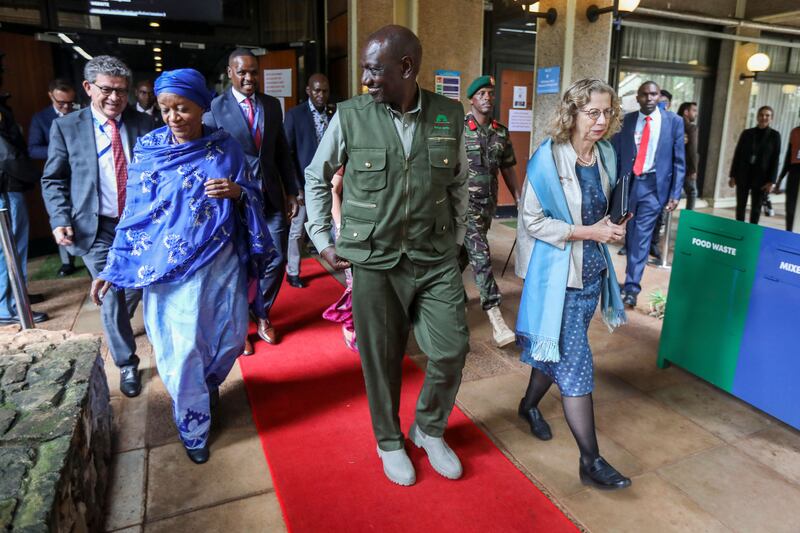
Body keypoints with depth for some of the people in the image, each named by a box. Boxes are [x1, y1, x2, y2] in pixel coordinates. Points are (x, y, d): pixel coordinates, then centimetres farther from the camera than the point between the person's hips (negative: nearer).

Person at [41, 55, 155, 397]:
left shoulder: (143, 123, 0)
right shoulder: (66, 127, -1)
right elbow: (53, 180, 3)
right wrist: (61, 220, -9)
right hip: (97, 229, -2)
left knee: (135, 288, 17)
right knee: (110, 298, 1)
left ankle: (118, 325, 51)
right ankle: (126, 364, 19)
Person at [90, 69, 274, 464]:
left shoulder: (226, 148, 0)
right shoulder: (147, 152, -2)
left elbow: (253, 196, 7)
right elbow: (133, 215, 1)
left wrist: (237, 191, -17)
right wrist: (111, 268, -1)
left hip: (222, 262, 2)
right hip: (171, 268, -1)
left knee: (232, 335, 10)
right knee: (181, 350, 2)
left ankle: (209, 383, 45)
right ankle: (193, 428, 26)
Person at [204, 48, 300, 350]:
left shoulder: (272, 105, 7)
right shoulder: (215, 108, -6)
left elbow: (282, 152, 11)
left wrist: (291, 191, 8)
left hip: (271, 197, 4)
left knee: (277, 259, 6)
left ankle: (261, 314, 30)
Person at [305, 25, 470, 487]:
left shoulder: (450, 115, -2)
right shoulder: (350, 116, -6)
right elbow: (316, 178, 7)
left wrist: (457, 238, 8)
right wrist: (323, 240, 4)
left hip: (436, 259, 2)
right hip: (374, 261, -1)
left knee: (452, 350, 3)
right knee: (381, 358, 10)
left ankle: (429, 429, 32)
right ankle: (390, 441, 35)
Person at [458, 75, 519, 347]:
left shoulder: (501, 132, 9)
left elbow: (508, 168, 14)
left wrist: (519, 198, 10)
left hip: (488, 202, 6)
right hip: (465, 201, -5)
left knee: (465, 251, 16)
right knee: (481, 255, -13)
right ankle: (495, 317, -13)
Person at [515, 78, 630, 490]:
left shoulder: (605, 155, 4)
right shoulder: (548, 158, -16)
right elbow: (533, 222, -16)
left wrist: (611, 226, -1)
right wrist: (588, 232, -20)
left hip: (592, 270, 7)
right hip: (559, 274, -7)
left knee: (557, 348, 20)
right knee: (575, 363, -3)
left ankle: (530, 404, 45)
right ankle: (590, 461, 8)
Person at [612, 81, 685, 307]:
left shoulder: (674, 121, 2)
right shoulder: (625, 120, 4)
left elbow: (678, 160, 2)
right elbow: (615, 155, 6)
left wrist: (675, 193, -3)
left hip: (653, 185, -2)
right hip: (627, 183, 2)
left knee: (642, 236, -5)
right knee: (630, 235, 11)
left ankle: (631, 286, -1)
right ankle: (632, 279, 27)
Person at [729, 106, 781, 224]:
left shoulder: (774, 136, 0)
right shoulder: (747, 133, 4)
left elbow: (775, 159, -2)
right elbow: (737, 154, 5)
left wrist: (771, 181, -8)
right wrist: (733, 175, 0)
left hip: (761, 177, -2)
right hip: (743, 175, 2)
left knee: (756, 208, 3)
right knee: (741, 205, 8)